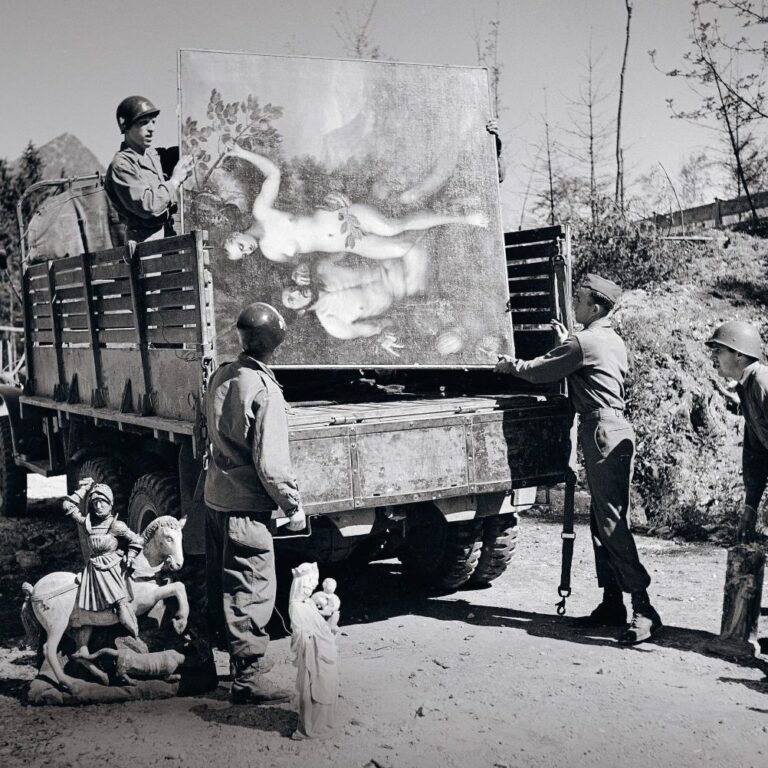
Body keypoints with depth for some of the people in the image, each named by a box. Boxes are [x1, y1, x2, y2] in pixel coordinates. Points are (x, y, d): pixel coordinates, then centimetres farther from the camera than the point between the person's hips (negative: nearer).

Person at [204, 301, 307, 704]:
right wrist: (292, 505, -9)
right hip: (246, 505, -8)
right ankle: (248, 677, 5)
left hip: (215, 496, 8)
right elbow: (271, 461, -19)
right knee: (252, 590, -1)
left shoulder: (221, 377, 6)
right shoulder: (264, 391, -19)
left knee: (220, 585, 19)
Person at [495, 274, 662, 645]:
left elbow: (541, 372, -2)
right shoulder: (613, 341, 17)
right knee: (602, 521, 11)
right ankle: (612, 604, 15)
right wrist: (565, 342, 35)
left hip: (603, 433, -10)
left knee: (612, 524, -13)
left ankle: (644, 609, -16)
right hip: (613, 430, 10)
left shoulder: (583, 342, -11)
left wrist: (512, 365, 16)